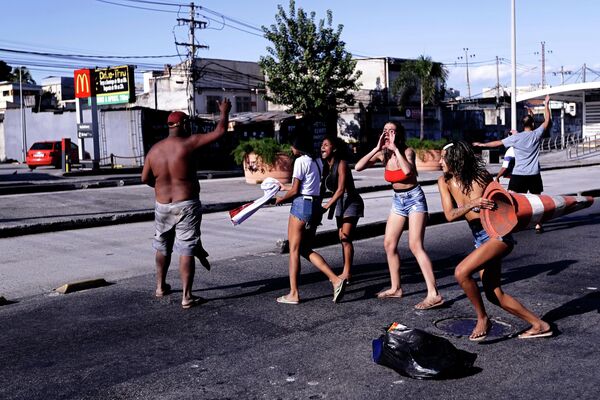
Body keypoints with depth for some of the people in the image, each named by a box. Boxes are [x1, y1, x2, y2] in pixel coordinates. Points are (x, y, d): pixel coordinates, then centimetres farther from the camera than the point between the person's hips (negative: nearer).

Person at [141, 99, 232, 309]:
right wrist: (224, 112, 9)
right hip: (186, 206, -5)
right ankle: (187, 297, 1)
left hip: (162, 206, 5)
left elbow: (145, 178, 11)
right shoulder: (188, 144, -14)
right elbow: (219, 131, -9)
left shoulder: (154, 149, 2)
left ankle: (160, 286, 36)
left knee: (162, 247, 22)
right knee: (186, 251, -1)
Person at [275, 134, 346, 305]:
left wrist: (281, 199, 7)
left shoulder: (300, 161, -10)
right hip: (315, 205, 9)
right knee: (306, 249, 12)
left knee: (294, 250, 0)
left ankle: (293, 294, 3)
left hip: (302, 205, -9)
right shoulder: (315, 161, 16)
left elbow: (295, 190, -11)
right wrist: (284, 186, 37)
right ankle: (336, 280, -1)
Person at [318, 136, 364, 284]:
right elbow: (323, 189, 6)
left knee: (346, 238, -14)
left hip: (351, 202, -8)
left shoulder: (341, 164, -16)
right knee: (342, 238, 8)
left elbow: (340, 189, -22)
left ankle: (347, 273, -11)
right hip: (340, 203, 8)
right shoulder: (326, 166, 8)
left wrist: (326, 206, -25)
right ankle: (346, 272, 14)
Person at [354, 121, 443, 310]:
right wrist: (377, 148, -16)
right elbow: (358, 167, -12)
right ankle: (395, 288, 23)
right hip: (398, 200, 7)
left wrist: (395, 148, -28)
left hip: (414, 198, -7)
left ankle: (434, 294, -18)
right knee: (389, 244, 9)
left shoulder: (407, 151, -16)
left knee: (415, 246, -16)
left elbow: (407, 170, -37)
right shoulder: (382, 154, -2)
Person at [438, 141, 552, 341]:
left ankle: (482, 318, -3)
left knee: (461, 272, -23)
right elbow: (450, 215, -12)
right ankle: (539, 325, 22)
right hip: (480, 239, 7)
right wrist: (473, 204, -25)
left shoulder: (480, 177, -12)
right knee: (494, 295, 7)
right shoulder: (445, 182, -1)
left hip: (498, 234, -7)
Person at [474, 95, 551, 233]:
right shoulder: (536, 134, -1)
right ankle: (538, 225, 12)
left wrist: (482, 144, 12)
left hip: (518, 174, -1)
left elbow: (499, 142, 2)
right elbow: (547, 120, 11)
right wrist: (546, 104, 20)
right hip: (534, 174, 1)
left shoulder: (515, 137, -4)